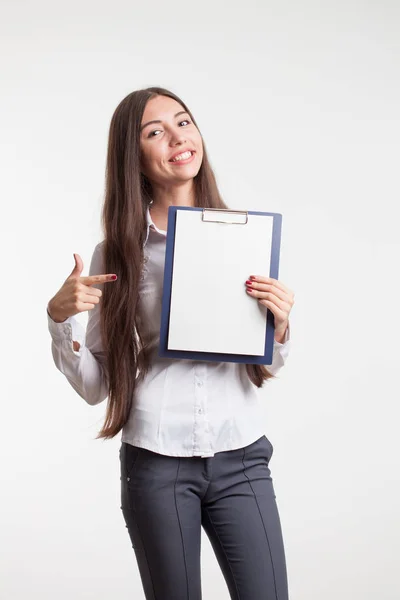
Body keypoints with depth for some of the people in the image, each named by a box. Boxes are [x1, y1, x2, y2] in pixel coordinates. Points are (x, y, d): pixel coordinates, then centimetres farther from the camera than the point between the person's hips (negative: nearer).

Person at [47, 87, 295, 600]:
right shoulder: (118, 252, 0)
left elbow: (264, 371, 11)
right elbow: (94, 386, 2)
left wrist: (279, 325, -9)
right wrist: (60, 317, -12)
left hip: (241, 457, 1)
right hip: (157, 462, -1)